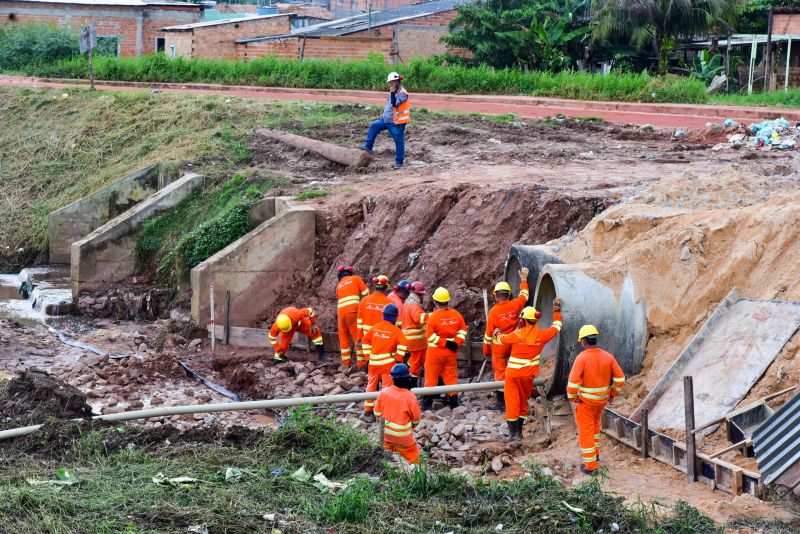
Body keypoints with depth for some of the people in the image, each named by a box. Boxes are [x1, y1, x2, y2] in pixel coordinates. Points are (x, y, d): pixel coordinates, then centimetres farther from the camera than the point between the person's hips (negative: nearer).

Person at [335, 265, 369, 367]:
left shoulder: (339, 285, 23)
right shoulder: (356, 278, 12)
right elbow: (366, 293, 4)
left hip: (340, 311, 4)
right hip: (353, 311, -4)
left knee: (343, 337, 14)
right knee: (357, 336, -2)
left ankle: (346, 362, 14)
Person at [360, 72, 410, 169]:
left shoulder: (402, 93, -18)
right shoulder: (394, 92, 11)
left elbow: (395, 104, -31)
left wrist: (392, 93, -32)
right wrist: (384, 114, 21)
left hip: (396, 123, -9)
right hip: (387, 120, 9)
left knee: (399, 141, -1)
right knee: (374, 126, 9)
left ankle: (399, 161, 7)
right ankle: (368, 147, 13)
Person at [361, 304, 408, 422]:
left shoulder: (375, 328, 6)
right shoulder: (395, 330, -8)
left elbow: (366, 340, 12)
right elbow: (403, 344, -19)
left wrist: (368, 355, 18)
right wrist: (399, 358, -8)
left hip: (373, 362, 4)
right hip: (388, 363, -4)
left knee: (371, 386, 16)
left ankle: (368, 411, 22)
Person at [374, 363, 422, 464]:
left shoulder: (383, 392, -12)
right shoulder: (410, 396, -22)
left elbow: (377, 413, 0)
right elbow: (416, 418, -8)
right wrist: (412, 427, 14)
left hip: (386, 432, 4)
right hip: (403, 435, -4)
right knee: (413, 455, 11)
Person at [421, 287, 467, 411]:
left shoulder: (433, 316, -16)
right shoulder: (456, 315, -2)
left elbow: (430, 336, -19)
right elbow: (462, 330, 3)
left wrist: (444, 343, -15)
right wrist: (457, 343, -2)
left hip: (435, 352, -4)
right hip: (451, 352, 4)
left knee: (431, 377, 6)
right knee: (451, 376, 13)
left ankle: (427, 403, 9)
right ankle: (453, 401, 16)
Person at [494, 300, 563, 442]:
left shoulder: (517, 335, -14)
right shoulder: (541, 335, -8)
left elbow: (501, 339, 4)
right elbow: (556, 327, 8)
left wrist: (497, 333, 28)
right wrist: (557, 310, 22)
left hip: (513, 373, -3)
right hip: (529, 374, 3)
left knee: (512, 401, 3)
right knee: (524, 401, 18)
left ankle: (513, 432, 1)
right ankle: (518, 430, 21)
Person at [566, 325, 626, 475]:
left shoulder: (581, 358, -21)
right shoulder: (608, 357, -7)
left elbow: (573, 381, -26)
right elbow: (620, 377, -3)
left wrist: (571, 398, -10)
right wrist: (613, 393, 11)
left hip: (585, 400, -5)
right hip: (602, 399, 5)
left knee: (586, 431, 6)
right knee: (595, 423, 32)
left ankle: (590, 465, 10)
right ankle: (595, 452, 39)